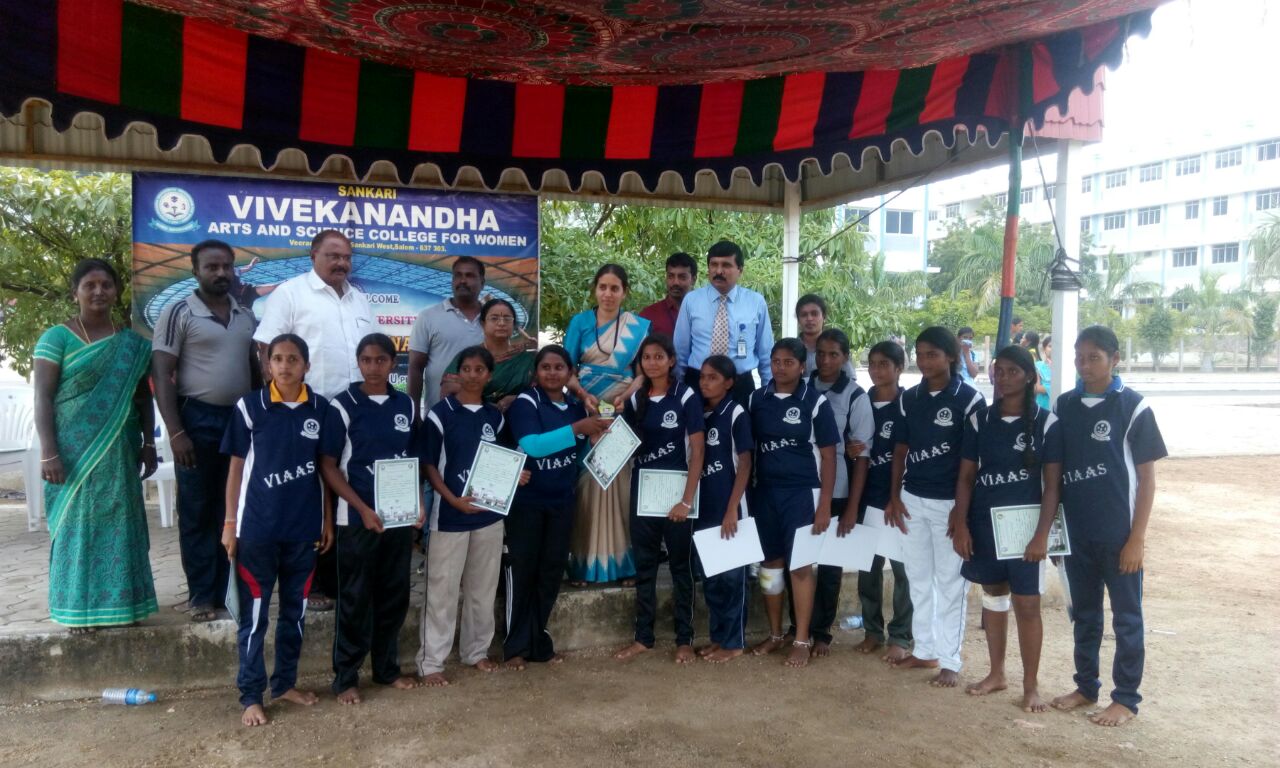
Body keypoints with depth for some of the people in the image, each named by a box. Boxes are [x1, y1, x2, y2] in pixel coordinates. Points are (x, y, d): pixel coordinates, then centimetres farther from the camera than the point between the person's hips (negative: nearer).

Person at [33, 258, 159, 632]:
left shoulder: (132, 344, 8)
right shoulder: (57, 338, -2)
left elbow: (144, 398, 12)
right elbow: (42, 398, -7)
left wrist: (148, 443, 5)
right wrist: (48, 453, -14)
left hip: (118, 451, 3)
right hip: (74, 449, -3)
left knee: (119, 524, 6)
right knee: (77, 523, 2)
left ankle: (117, 601, 16)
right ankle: (78, 607, 10)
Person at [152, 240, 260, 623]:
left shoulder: (246, 315, 10)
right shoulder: (179, 312, -6)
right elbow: (161, 375, -9)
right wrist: (175, 432, -16)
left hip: (241, 417, 5)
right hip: (198, 418, -5)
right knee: (197, 512, 4)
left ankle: (229, 589, 21)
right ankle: (202, 595, 13)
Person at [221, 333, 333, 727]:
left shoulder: (321, 408, 1)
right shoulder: (249, 407, -4)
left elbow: (326, 467, 8)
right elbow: (237, 467, 0)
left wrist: (328, 519, 7)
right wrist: (230, 523, -2)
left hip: (303, 528, 3)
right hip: (257, 528, -2)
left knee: (295, 611, 14)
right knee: (254, 615, 5)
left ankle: (285, 683, 29)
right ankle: (251, 696, 16)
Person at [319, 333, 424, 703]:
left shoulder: (407, 405, 6)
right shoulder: (342, 406, -6)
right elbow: (328, 466, -7)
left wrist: (418, 503, -1)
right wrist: (362, 508, -15)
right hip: (357, 518, -4)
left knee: (394, 596, 13)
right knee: (355, 599, 5)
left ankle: (387, 668, 28)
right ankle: (345, 677, 18)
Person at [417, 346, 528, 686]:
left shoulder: (495, 416, 7)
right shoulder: (440, 413, -7)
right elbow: (429, 466, -7)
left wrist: (514, 476, -5)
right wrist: (453, 499, -19)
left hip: (489, 513, 5)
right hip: (449, 515, -4)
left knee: (482, 587, 14)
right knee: (443, 590, 1)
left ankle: (476, 650, 29)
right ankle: (431, 661, 12)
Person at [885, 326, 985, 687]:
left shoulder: (969, 399, -8)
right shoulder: (909, 398, 6)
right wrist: (894, 496, 6)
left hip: (949, 502, -5)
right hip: (912, 499, 5)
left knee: (949, 582, 4)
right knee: (918, 578, 13)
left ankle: (950, 660, 13)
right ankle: (924, 650, 25)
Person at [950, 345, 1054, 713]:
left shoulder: (1045, 422, -6)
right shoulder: (979, 419, 3)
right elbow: (966, 476, 5)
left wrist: (1043, 533, -12)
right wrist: (961, 524, -2)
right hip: (984, 521, 3)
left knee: (1027, 603, 1)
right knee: (993, 595, 14)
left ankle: (1031, 685, 14)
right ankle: (996, 673, 28)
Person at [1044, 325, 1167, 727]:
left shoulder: (1133, 407, -8)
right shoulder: (1065, 406, 3)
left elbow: (1147, 477, -7)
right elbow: (1052, 472, 7)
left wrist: (1137, 538, -10)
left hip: (1118, 534, -4)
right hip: (1076, 533, 4)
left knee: (1126, 618, 9)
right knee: (1084, 613, 16)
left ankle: (1126, 699, 21)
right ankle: (1086, 686, 31)